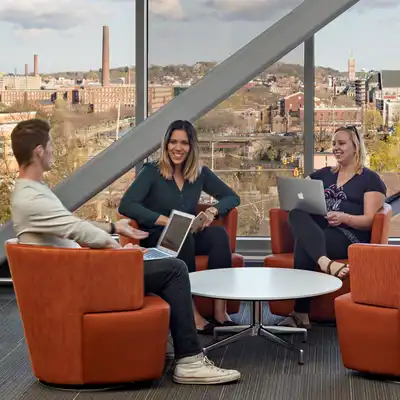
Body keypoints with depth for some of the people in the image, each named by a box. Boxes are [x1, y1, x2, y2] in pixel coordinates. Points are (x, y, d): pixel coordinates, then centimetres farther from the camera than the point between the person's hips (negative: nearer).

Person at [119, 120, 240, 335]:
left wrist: (213, 210, -9)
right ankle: (191, 315, -40)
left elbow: (232, 197, 13)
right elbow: (126, 206, -18)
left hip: (188, 238, 4)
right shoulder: (152, 172, -6)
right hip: (155, 240, -4)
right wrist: (165, 220, -27)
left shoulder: (200, 173, 7)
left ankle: (220, 312, -33)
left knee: (219, 234, -26)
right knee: (182, 237, -36)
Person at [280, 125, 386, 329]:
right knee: (296, 214, -32)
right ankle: (326, 263, -52)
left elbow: (370, 220, -1)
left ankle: (301, 315, -35)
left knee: (303, 245, -35)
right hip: (314, 231, 5)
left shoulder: (371, 179, 9)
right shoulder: (323, 174, 26)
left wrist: (344, 217, -21)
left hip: (349, 237, -5)